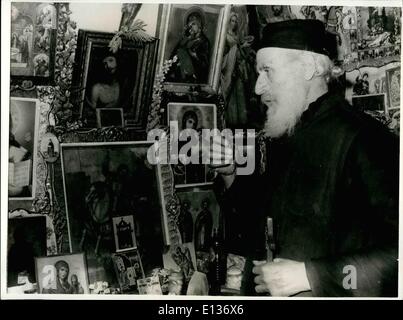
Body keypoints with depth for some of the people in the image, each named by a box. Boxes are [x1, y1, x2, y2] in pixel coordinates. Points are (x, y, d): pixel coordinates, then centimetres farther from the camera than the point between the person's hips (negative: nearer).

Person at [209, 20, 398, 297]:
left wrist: (309, 275, -24)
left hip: (324, 294, -7)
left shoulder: (359, 138, -20)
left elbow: (396, 251, -25)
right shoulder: (282, 137, 6)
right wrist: (229, 174, 0)